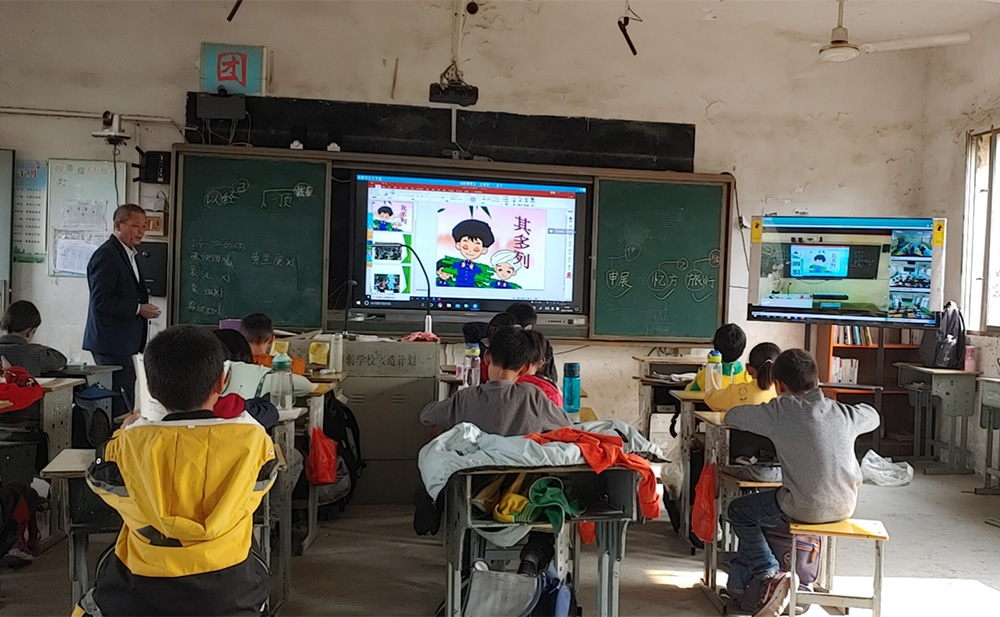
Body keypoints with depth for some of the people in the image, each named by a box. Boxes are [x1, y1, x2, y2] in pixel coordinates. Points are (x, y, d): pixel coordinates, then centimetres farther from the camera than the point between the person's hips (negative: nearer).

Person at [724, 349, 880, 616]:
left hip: (805, 509, -6)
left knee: (739, 510, 17)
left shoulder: (779, 412, -13)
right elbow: (873, 416, 22)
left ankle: (771, 576, 5)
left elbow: (732, 416, -2)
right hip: (844, 507, 6)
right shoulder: (844, 413, 0)